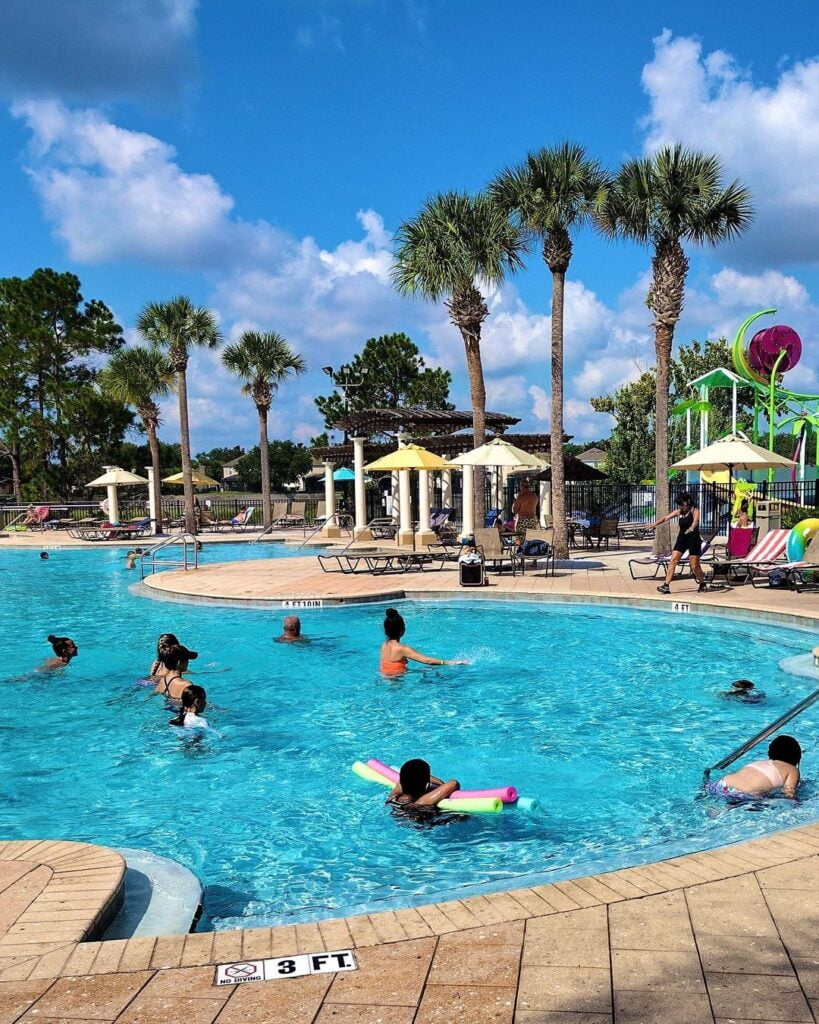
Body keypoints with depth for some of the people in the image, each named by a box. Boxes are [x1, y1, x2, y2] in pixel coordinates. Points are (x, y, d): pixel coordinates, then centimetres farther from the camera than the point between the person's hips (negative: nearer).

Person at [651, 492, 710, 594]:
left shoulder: (695, 511, -9)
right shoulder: (679, 512, 7)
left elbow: (696, 521, -29)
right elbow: (666, 518, 10)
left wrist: (692, 527, -50)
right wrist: (655, 524, -2)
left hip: (693, 540, -5)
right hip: (681, 539, 5)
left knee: (694, 566, -2)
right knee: (673, 561, -7)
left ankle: (703, 584, 22)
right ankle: (666, 585, -10)